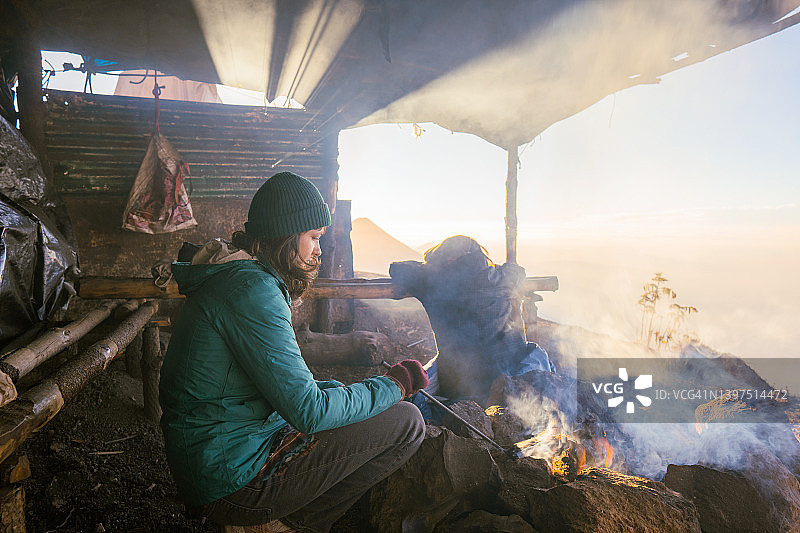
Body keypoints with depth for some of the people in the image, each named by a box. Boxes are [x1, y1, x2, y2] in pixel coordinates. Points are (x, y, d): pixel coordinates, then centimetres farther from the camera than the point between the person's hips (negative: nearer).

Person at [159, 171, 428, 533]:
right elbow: (309, 411, -22)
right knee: (405, 421, -12)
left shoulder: (233, 277, 12)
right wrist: (396, 382, -9)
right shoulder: (251, 288, -20)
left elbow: (288, 386, 16)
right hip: (230, 482, -10)